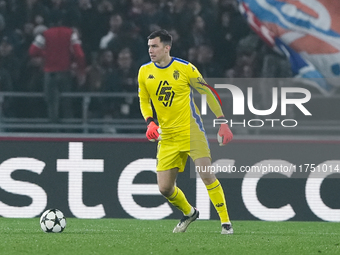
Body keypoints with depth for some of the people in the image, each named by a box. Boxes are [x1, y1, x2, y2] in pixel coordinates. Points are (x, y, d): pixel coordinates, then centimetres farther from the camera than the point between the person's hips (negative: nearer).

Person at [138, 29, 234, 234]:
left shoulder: (185, 68, -8)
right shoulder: (145, 72, 3)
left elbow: (207, 94, -1)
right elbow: (144, 101, 16)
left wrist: (223, 122, -5)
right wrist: (150, 123, -3)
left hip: (191, 131, -4)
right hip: (167, 138, 4)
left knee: (206, 175, -17)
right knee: (165, 188, 0)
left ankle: (226, 222, -5)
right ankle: (189, 213, 29)